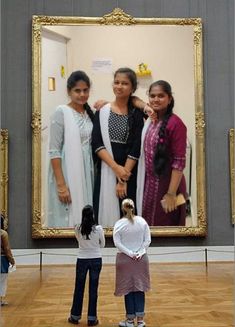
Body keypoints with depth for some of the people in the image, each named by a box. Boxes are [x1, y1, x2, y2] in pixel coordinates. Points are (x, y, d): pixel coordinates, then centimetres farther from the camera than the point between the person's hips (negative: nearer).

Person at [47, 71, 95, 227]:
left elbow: (93, 145, 11)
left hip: (86, 173, 6)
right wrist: (61, 184, -18)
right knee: (67, 218, 2)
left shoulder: (90, 113, 8)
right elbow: (54, 151, -13)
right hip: (67, 173, -5)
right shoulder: (61, 112, -9)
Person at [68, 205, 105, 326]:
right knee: (93, 289, 7)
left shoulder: (77, 229, -8)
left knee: (79, 288, 13)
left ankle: (75, 316, 23)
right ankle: (92, 318, 13)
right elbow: (102, 244, 2)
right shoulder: (98, 228, -12)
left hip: (82, 260, 1)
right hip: (96, 260, -1)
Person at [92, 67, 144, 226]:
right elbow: (97, 144, -4)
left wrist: (124, 178, -11)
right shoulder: (102, 112, 3)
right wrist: (116, 168, -15)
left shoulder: (137, 113, 0)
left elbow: (136, 148, -6)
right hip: (106, 171, 1)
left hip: (129, 172, -1)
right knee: (107, 210, 3)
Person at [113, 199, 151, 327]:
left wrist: (130, 254, -12)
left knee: (128, 289, 6)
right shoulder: (142, 221, -1)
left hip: (125, 259, -2)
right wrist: (139, 253, -8)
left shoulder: (119, 224, -8)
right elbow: (147, 240, -4)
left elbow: (117, 243, -13)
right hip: (141, 259, 2)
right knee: (140, 288, 9)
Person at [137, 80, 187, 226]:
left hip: (166, 184, -7)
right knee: (148, 224, 18)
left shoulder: (175, 124, -17)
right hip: (149, 183, 7)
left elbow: (179, 162, -19)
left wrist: (171, 194, -20)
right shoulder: (150, 121, 3)